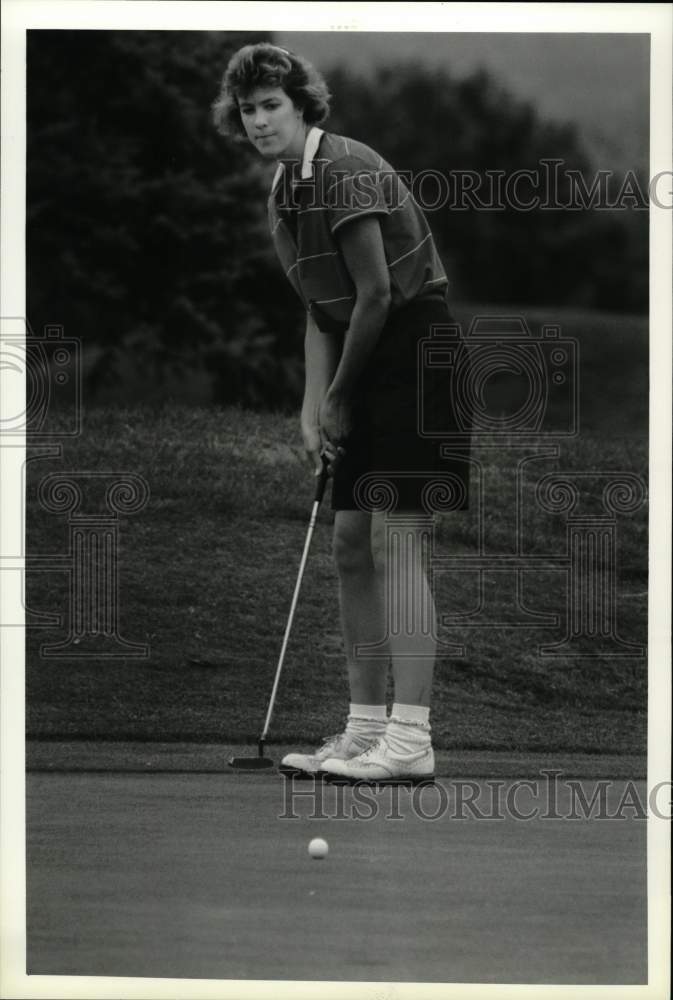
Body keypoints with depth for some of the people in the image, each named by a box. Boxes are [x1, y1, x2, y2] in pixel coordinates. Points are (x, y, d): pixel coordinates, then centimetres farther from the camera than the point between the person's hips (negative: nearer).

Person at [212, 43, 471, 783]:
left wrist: (339, 398, -9)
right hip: (367, 370, 10)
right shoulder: (282, 197, 12)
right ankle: (366, 729, 15)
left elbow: (377, 293, -18)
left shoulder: (347, 169, -16)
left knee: (394, 539, -15)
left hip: (418, 352, -10)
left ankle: (410, 740, -17)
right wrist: (314, 404, 6)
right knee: (350, 543, 9)